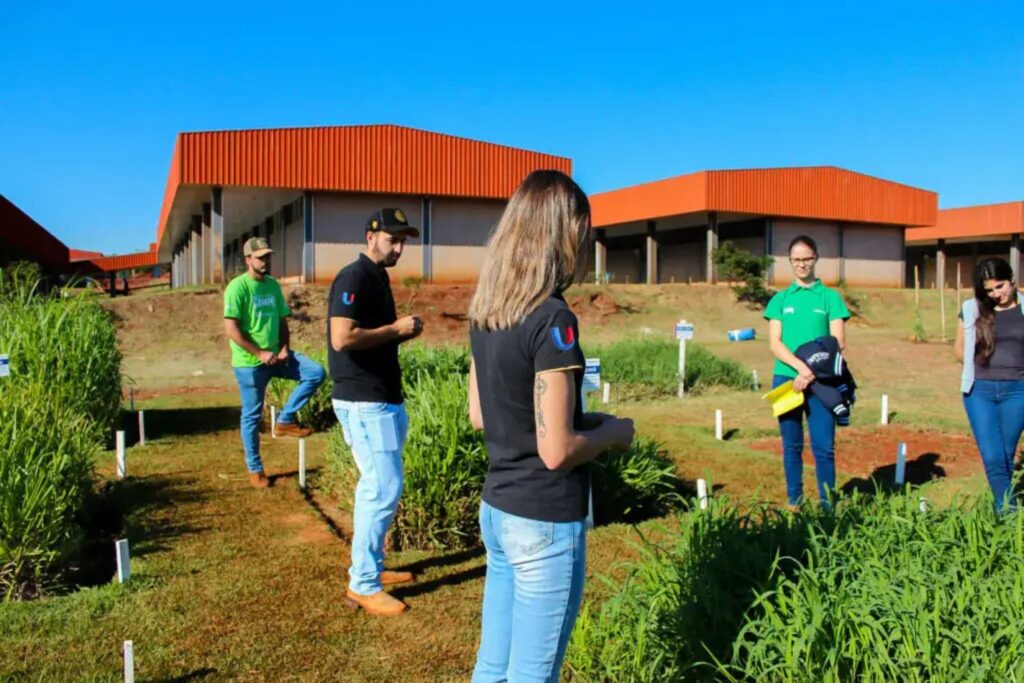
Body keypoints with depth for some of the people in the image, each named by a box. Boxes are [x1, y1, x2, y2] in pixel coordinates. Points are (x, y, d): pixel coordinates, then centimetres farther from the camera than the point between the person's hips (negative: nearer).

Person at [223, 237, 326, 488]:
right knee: (252, 415, 4)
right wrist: (259, 353, -19)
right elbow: (231, 329, -18)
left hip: (275, 356, 6)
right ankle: (254, 468, 19)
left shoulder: (273, 285, 8)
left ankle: (285, 420, 2)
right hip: (249, 362, -6)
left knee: (316, 373, -10)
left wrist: (284, 348, -3)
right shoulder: (238, 287, -13)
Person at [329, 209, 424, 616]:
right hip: (363, 402, -10)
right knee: (384, 490, -7)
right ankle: (363, 585, 4)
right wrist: (396, 329, -17)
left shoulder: (378, 278, 16)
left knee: (375, 487, 17)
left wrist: (403, 333, 6)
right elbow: (342, 338, -25)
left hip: (382, 399, 10)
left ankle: (369, 566, 30)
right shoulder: (355, 278, -14)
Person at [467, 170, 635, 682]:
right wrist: (612, 433, -3)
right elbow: (556, 451, -22)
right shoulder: (551, 319, -21)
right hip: (545, 522, -7)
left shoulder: (485, 312, 3)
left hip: (497, 509, 8)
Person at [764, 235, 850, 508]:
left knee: (824, 446, -3)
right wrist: (802, 367, -16)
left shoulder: (830, 297, 5)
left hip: (821, 381, -1)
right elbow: (774, 343, -1)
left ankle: (828, 504, 6)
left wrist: (812, 373, -14)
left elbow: (838, 343, -2)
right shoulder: (780, 299, 9)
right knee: (792, 445, 8)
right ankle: (794, 501, 17)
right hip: (786, 378, 1)